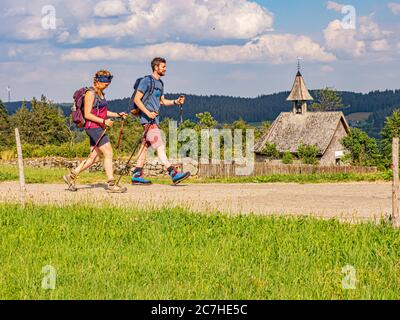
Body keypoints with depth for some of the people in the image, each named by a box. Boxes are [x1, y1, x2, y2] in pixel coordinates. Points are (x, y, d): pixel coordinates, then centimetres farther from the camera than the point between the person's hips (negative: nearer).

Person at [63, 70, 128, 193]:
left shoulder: (101, 93, 16)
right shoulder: (90, 93, -12)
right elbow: (87, 114, -16)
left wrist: (118, 115, 12)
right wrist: (103, 121, -20)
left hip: (99, 128, 10)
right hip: (93, 127, -10)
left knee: (95, 157, 11)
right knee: (109, 154, -10)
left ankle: (71, 176, 19)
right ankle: (111, 185, -7)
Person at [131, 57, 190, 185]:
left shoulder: (160, 83, 18)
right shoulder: (147, 81, -10)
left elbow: (162, 101, 26)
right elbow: (137, 99, -13)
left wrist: (175, 102, 9)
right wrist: (148, 113, -23)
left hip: (154, 119, 10)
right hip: (148, 120, -10)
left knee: (145, 146, 11)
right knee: (160, 147, -13)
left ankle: (136, 176, 15)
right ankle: (174, 174, -20)